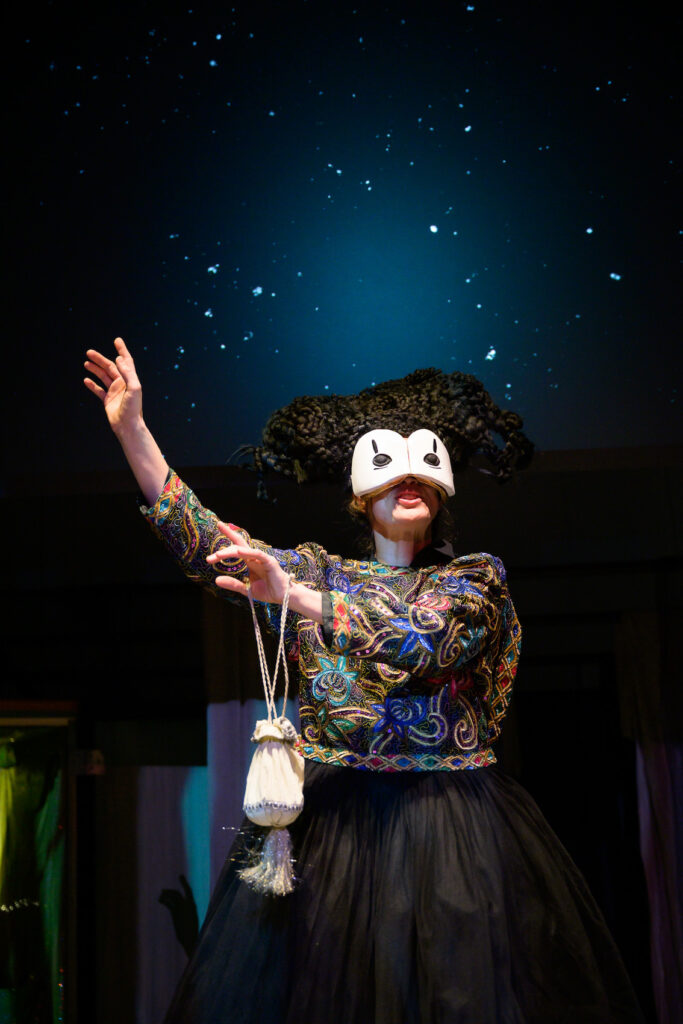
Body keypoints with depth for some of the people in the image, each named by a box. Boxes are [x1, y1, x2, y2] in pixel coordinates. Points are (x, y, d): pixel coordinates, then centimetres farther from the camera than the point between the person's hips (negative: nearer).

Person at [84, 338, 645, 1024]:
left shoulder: (475, 577, 2)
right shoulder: (318, 570, 10)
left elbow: (425, 639, -18)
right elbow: (203, 544, 3)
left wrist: (293, 595, -27)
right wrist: (131, 428, -2)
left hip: (447, 821, -1)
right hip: (328, 812, 2)